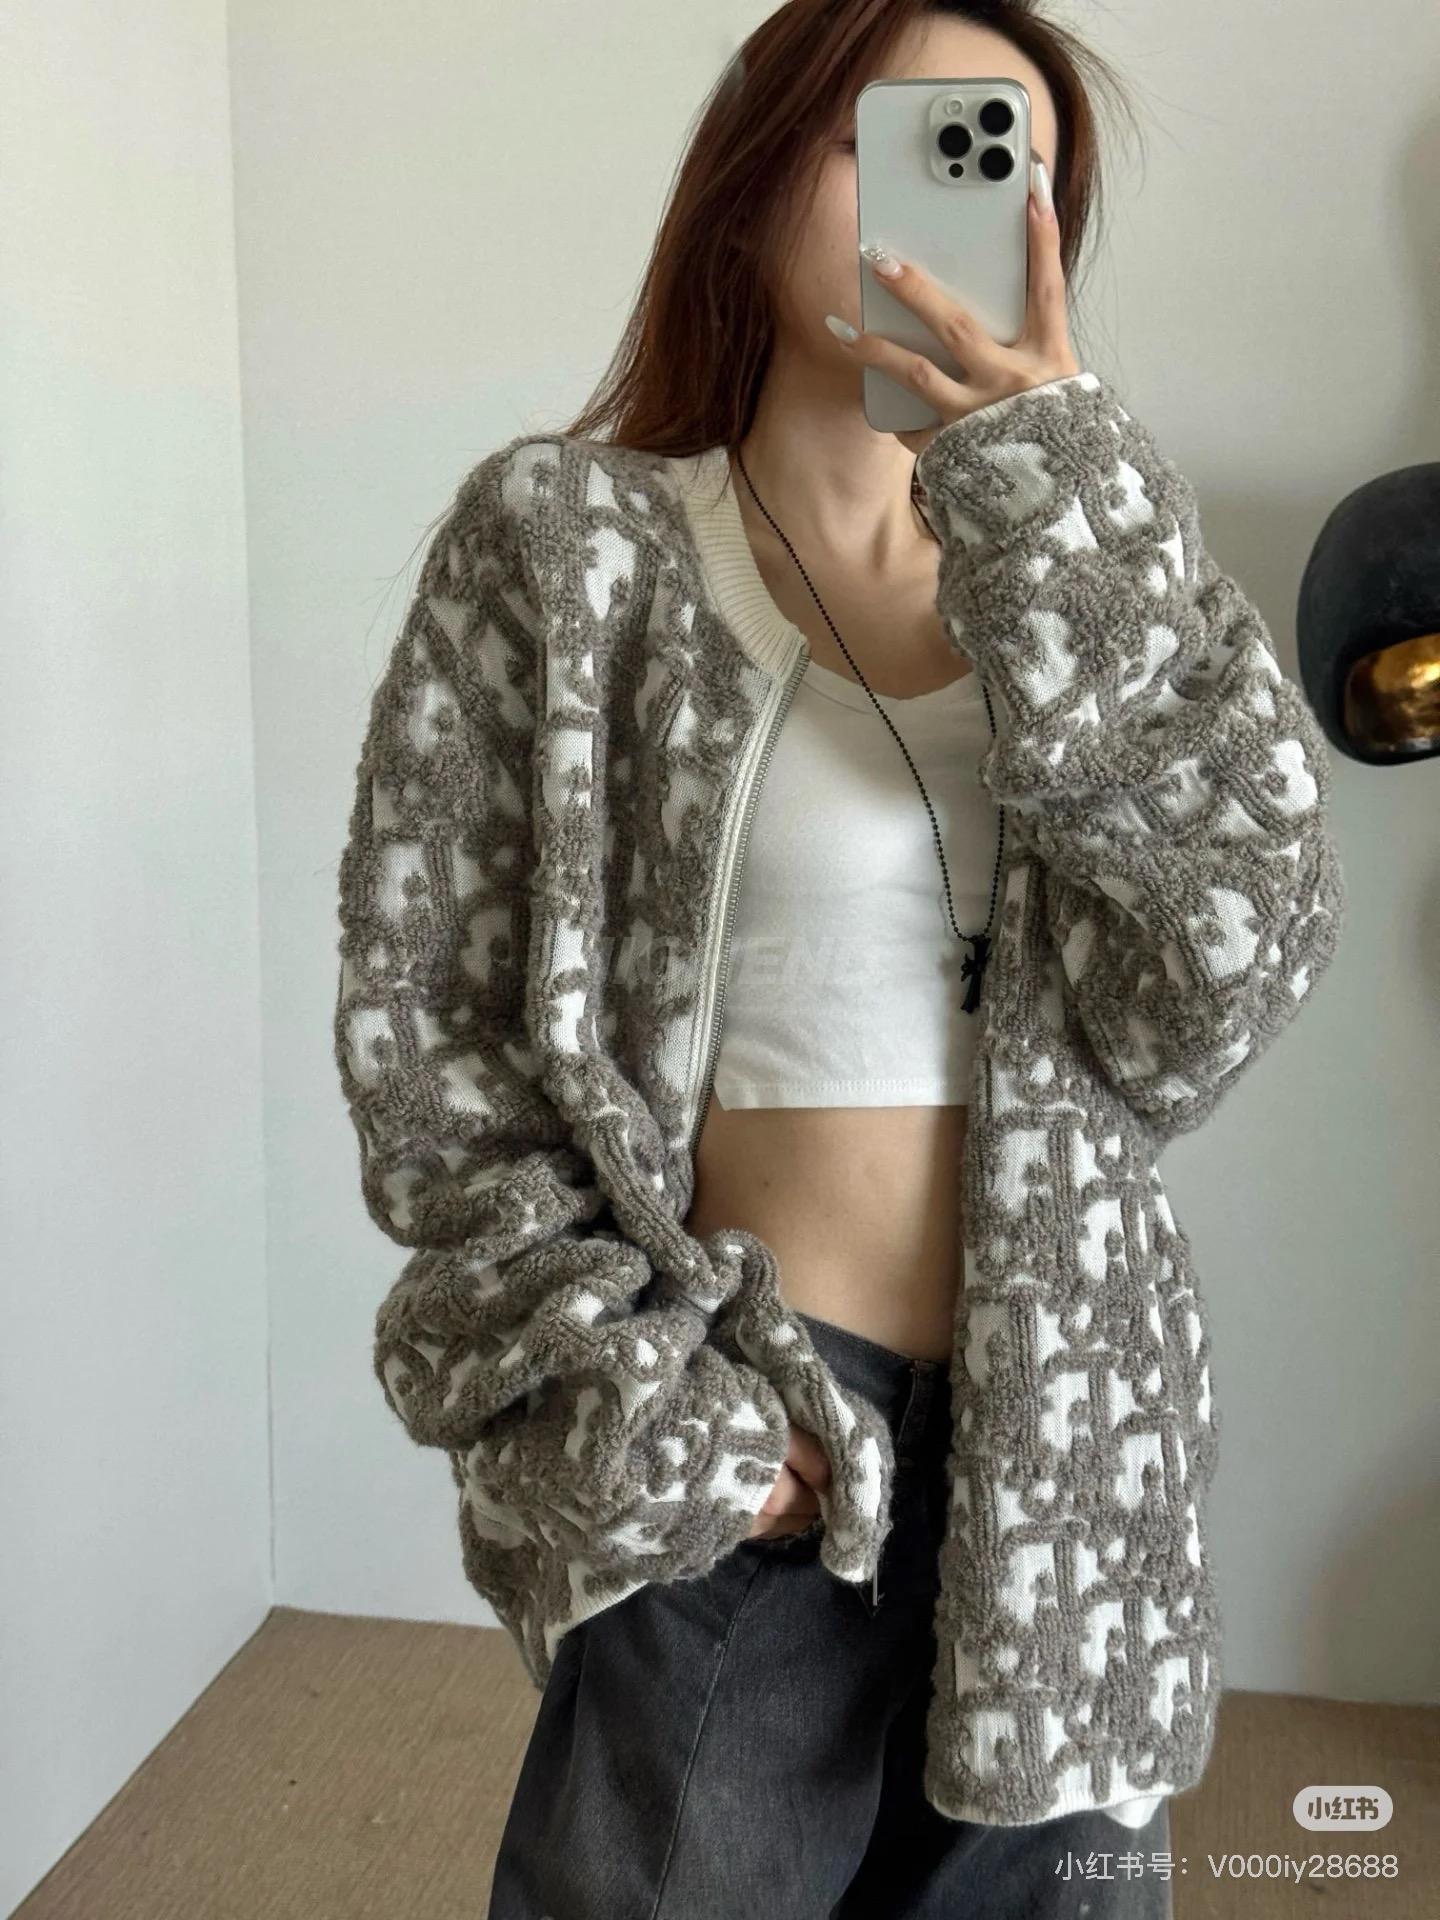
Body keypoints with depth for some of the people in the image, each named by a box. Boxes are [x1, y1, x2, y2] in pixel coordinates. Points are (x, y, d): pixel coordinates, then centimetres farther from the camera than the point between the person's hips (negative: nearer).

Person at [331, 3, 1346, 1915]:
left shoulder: (1071, 555, 4)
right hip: (751, 1459, -3)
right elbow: (416, 1016, -5)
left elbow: (1234, 967, -10)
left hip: (1073, 1437, 4)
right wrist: (633, 1393, -12)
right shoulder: (573, 539, -5)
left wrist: (1062, 503, -15)